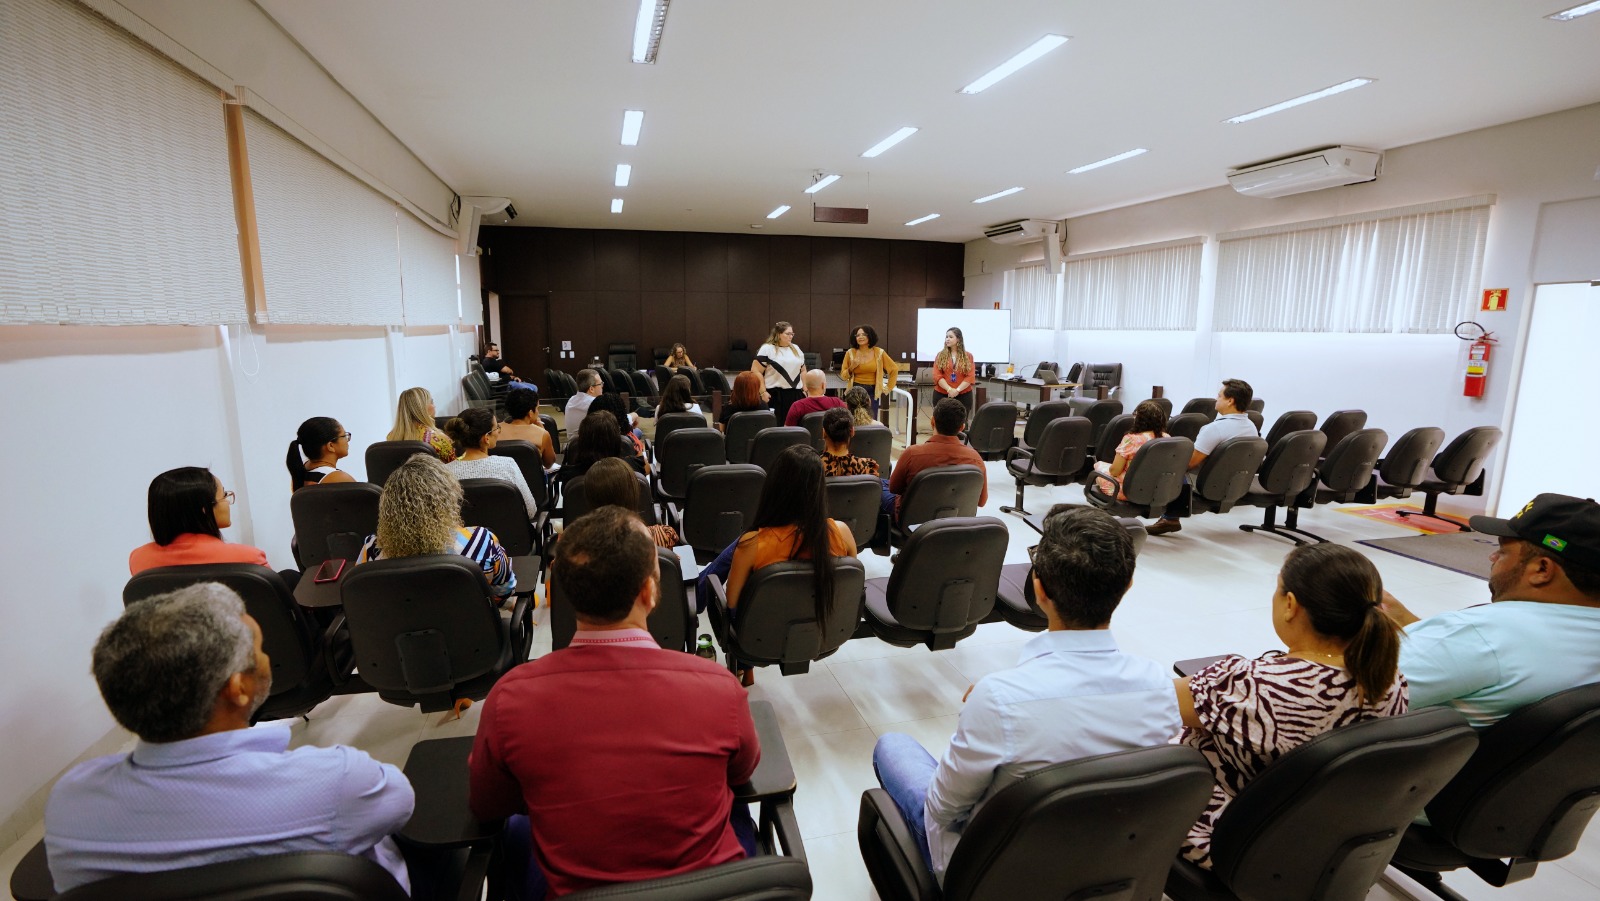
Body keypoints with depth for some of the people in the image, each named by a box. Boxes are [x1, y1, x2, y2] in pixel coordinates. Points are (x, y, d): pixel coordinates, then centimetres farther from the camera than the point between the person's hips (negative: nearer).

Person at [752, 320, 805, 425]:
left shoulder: (796, 349, 15)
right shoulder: (767, 349, -4)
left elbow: (803, 370, 20)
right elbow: (756, 371, -8)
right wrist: (763, 392, -13)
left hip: (795, 394, 5)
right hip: (774, 394, -5)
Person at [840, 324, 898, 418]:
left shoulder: (879, 352, 0)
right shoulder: (850, 353, 2)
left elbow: (894, 369, 8)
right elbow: (843, 376, 8)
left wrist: (889, 388, 6)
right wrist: (851, 368, -11)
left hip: (872, 392, 0)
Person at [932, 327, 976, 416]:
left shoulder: (968, 356, 5)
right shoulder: (940, 355, 5)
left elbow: (970, 377, -3)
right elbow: (937, 376, -4)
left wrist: (957, 390, -15)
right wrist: (949, 389, -16)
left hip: (963, 396, 0)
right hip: (942, 395, 0)